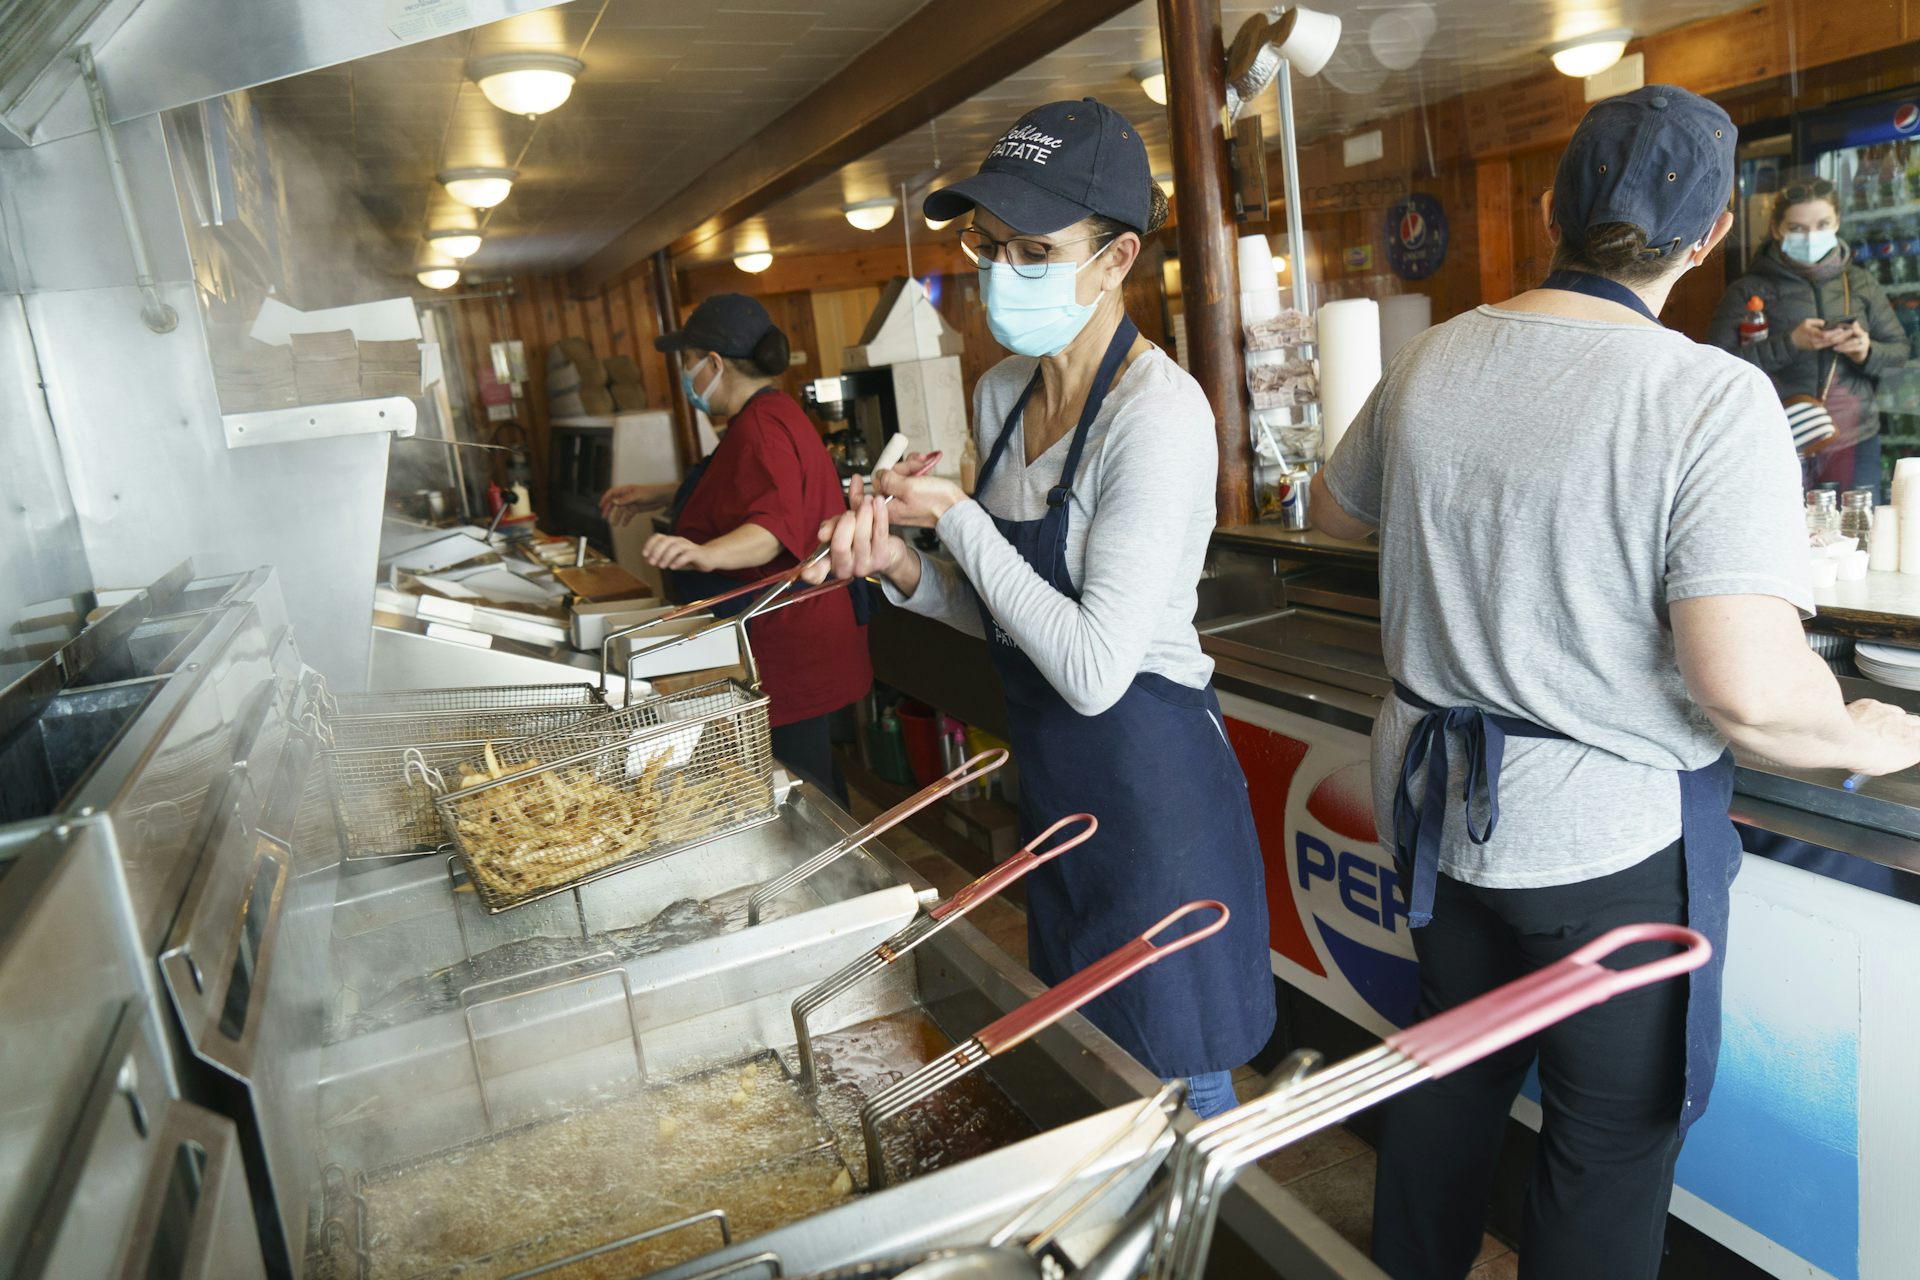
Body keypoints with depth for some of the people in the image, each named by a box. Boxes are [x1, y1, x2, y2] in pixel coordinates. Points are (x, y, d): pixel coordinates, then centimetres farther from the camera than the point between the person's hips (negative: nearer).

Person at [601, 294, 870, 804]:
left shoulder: (763, 427, -20)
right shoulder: (767, 415, 16)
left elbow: (772, 527, -35)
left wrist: (705, 554, -51)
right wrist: (660, 497, 27)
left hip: (788, 659, -11)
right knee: (814, 786, 21)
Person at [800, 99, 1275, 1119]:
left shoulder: (1158, 412, -22)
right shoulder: (1000, 394, 4)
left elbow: (1094, 667, -27)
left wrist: (956, 516, -20)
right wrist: (902, 568, -6)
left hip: (1151, 784, -8)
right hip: (1051, 781, 9)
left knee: (1173, 1083, 10)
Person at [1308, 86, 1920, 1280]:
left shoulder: (1431, 361, -4)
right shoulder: (1715, 399, -20)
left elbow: (1334, 511, 14)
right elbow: (1747, 688, -26)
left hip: (1439, 797, 6)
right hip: (1608, 833, -5)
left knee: (1451, 1069, 27)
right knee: (1614, 1137, 17)